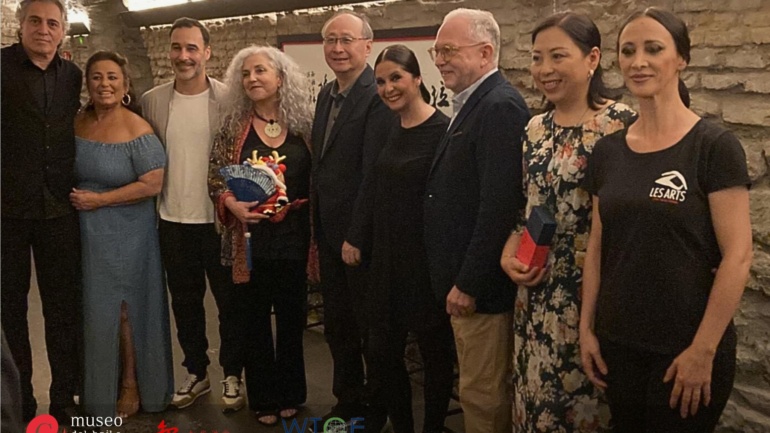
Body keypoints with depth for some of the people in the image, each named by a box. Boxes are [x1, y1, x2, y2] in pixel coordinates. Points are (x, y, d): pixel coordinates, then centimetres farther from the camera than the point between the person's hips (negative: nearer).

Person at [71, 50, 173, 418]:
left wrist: (98, 200, -17)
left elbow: (152, 183, -19)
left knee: (123, 309, 6)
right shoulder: (77, 123, 3)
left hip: (125, 234, -5)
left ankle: (131, 385, 25)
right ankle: (97, 387, 31)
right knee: (94, 309, 14)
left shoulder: (137, 130, -14)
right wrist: (72, 199, 0)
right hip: (85, 232, 5)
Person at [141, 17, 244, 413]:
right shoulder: (151, 101, 2)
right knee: (185, 302, 15)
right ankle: (196, 373, 32)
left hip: (219, 219, -3)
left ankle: (232, 375, 26)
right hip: (173, 220, 3)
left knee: (229, 301, 9)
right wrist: (153, 199, 3)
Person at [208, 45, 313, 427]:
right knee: (254, 320, 9)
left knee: (292, 319, 11)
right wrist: (231, 203, -17)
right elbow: (215, 177, 0)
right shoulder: (233, 126, 0)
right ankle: (263, 399, 24)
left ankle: (290, 394, 29)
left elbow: (316, 180, 6)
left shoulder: (302, 125, 1)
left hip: (293, 238, 1)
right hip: (251, 237, 0)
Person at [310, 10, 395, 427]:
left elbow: (373, 173, -21)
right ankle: (347, 402, 36)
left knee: (369, 327, 9)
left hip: (361, 236, -8)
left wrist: (355, 236, -19)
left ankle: (375, 410, 28)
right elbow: (323, 167, 12)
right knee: (336, 325, 18)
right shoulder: (326, 94, 10)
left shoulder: (379, 96, -16)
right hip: (329, 234, 8)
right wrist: (319, 231, 11)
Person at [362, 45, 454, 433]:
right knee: (382, 351, 11)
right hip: (387, 259, 7)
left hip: (428, 260, -7)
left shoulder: (443, 130, -13)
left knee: (435, 352, 10)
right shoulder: (387, 132, 8)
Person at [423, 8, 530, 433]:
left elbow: (499, 206, -24)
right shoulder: (473, 104, 13)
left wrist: (467, 284, -20)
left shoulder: (500, 107, -18)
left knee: (483, 394, 4)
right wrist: (456, 279, 16)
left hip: (480, 285, -10)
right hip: (462, 278, 10)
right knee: (479, 389, 21)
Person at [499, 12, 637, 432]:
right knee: (534, 394, 16)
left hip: (592, 293, -6)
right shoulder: (535, 128, 8)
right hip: (536, 291, 6)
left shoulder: (621, 123, -12)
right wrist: (510, 251, -1)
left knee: (581, 397, 7)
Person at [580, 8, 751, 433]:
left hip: (686, 350, -4)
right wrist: (586, 327, 6)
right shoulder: (608, 150, 4)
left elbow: (737, 256, -13)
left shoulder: (714, 146, -11)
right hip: (618, 345, 5)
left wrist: (703, 350, -15)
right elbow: (597, 248, 9)